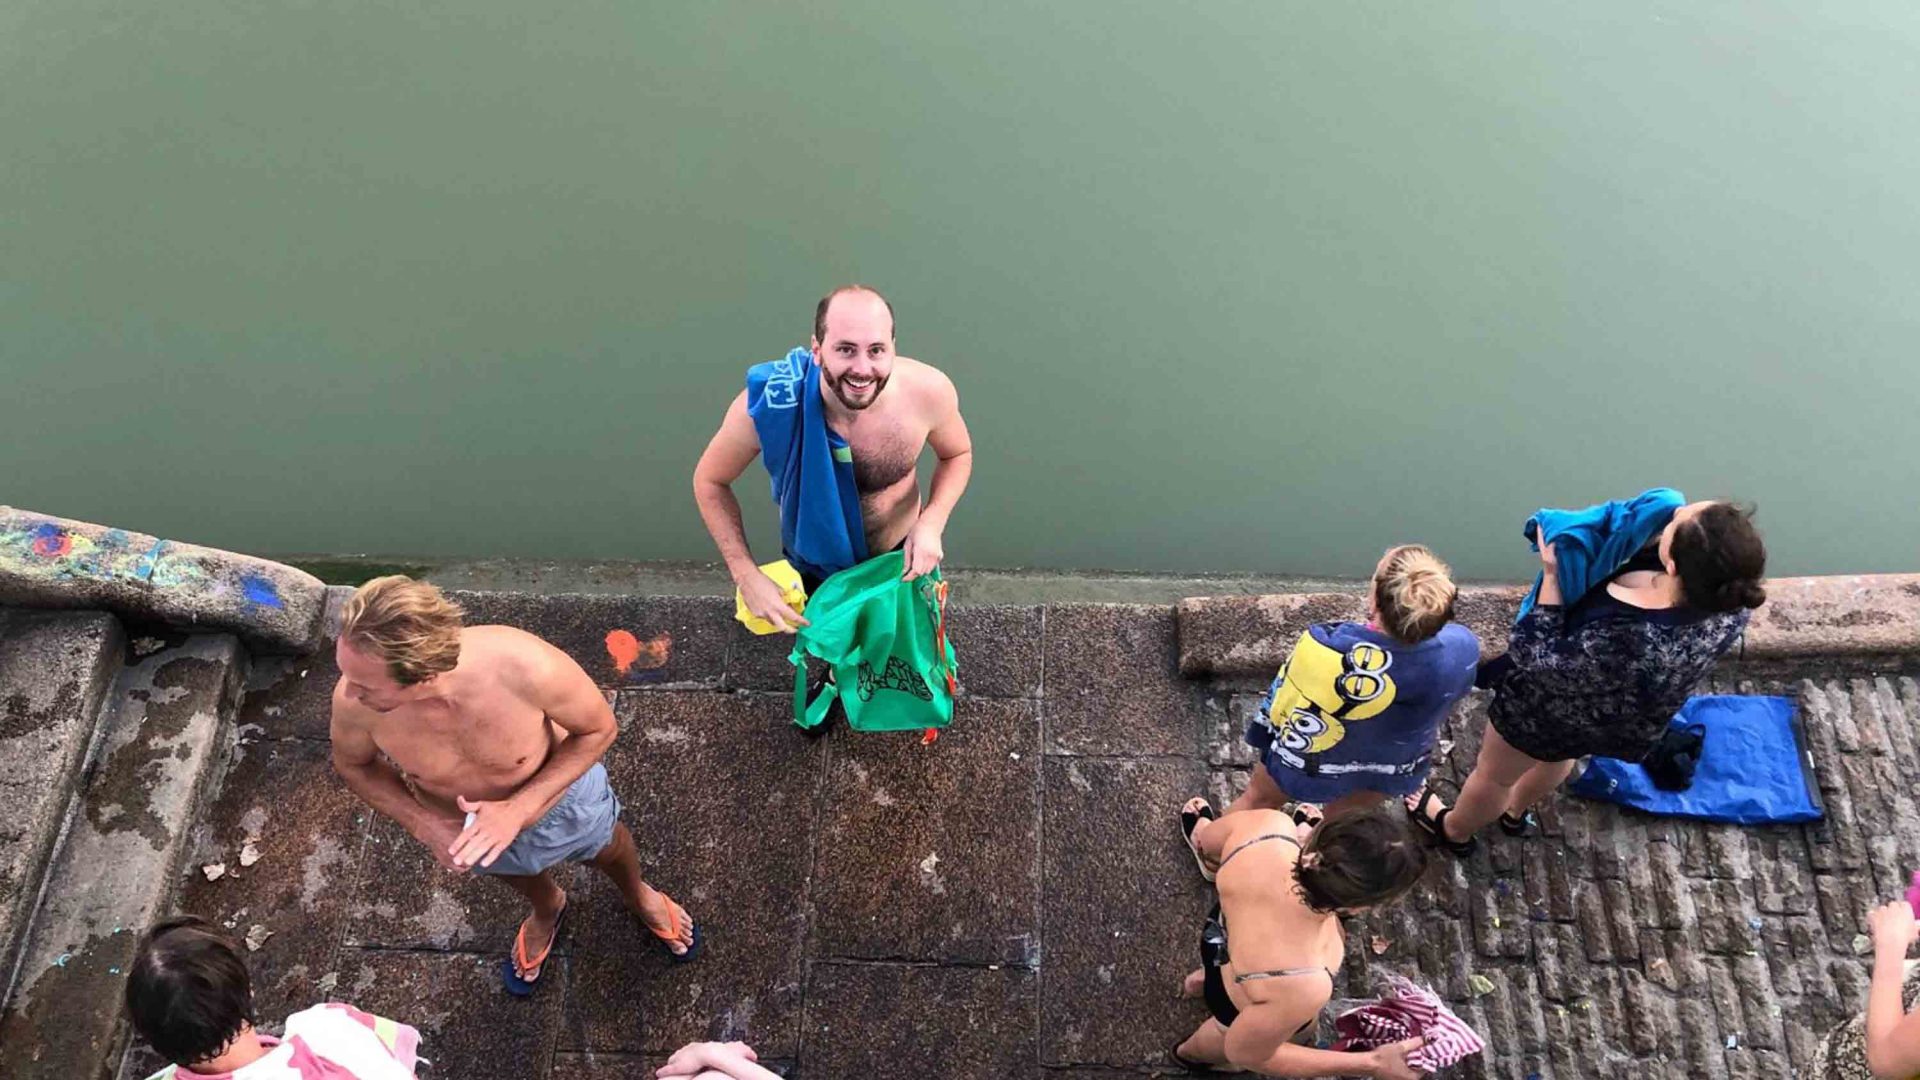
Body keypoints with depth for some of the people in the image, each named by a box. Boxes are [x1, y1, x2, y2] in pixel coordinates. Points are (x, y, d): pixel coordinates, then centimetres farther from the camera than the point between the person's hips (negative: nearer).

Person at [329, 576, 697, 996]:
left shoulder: (524, 666, -45)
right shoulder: (353, 701, -37)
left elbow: (598, 729, -24)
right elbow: (353, 765, -11)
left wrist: (519, 809, -33)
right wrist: (423, 825, -26)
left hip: (560, 790, -1)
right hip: (465, 826, 2)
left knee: (605, 848, 31)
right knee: (518, 874, 35)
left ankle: (636, 893, 68)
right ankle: (547, 910, 72)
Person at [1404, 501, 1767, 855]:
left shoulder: (1626, 641, -49)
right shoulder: (1731, 606, -29)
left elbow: (1540, 661, -31)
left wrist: (1551, 576, -29)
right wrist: (1653, 531, -20)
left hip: (1558, 712, -6)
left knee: (1495, 774, 26)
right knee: (1557, 754, 38)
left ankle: (1453, 831, 55)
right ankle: (1516, 812, 66)